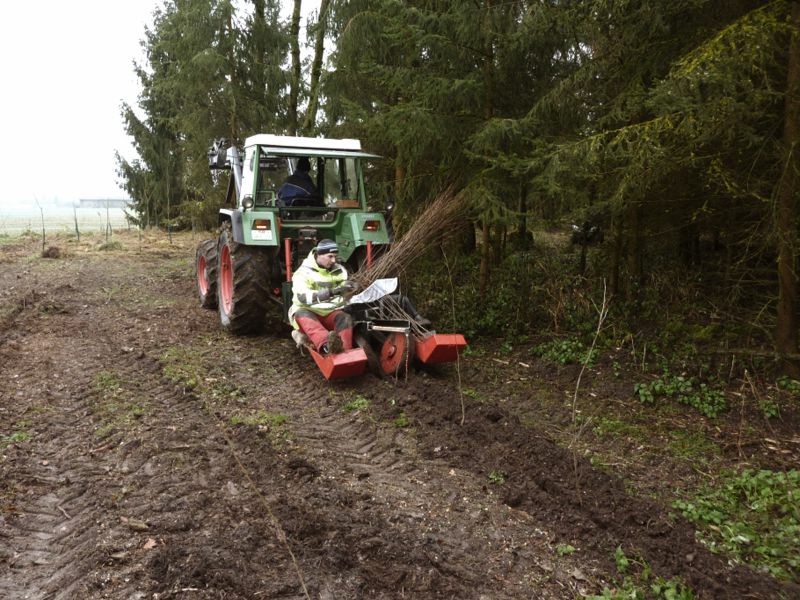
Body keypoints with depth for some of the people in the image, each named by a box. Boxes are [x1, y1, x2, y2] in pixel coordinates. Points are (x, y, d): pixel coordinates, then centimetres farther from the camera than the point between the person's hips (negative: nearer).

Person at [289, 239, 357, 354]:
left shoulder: (339, 270, 9)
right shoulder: (304, 272, -9)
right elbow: (302, 297, -26)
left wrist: (348, 288, -12)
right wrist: (331, 292, -35)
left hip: (330, 312, 4)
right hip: (307, 311, -4)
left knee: (346, 318, -28)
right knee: (303, 315, -38)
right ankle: (327, 345, -66)